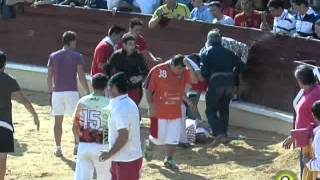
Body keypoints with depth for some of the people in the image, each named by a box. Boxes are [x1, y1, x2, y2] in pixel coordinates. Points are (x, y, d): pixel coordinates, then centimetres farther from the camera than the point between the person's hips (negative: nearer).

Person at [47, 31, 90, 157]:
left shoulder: (53, 56, 6)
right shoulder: (77, 56, -4)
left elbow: (49, 76, 5)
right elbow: (81, 76, -10)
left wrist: (50, 91, 14)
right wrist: (88, 92, -4)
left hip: (57, 92, 3)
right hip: (71, 92, -3)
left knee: (58, 121, 7)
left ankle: (58, 148, 8)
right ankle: (77, 146, 12)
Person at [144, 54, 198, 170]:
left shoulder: (184, 72, -2)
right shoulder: (158, 70, -14)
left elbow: (194, 80, -17)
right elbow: (148, 89, -9)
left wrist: (189, 66, -25)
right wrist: (151, 105, -14)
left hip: (176, 113, 4)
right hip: (159, 112, -4)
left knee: (173, 138, 3)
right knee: (158, 137, 6)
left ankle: (169, 160, 18)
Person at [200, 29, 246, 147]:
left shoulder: (206, 52, 6)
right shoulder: (228, 52, 20)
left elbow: (204, 71, -4)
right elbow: (241, 67, 14)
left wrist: (205, 78, 15)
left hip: (216, 82, -5)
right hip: (229, 82, 5)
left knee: (211, 110, 1)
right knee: (224, 109, 22)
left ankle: (219, 134, -18)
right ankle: (224, 135, 25)